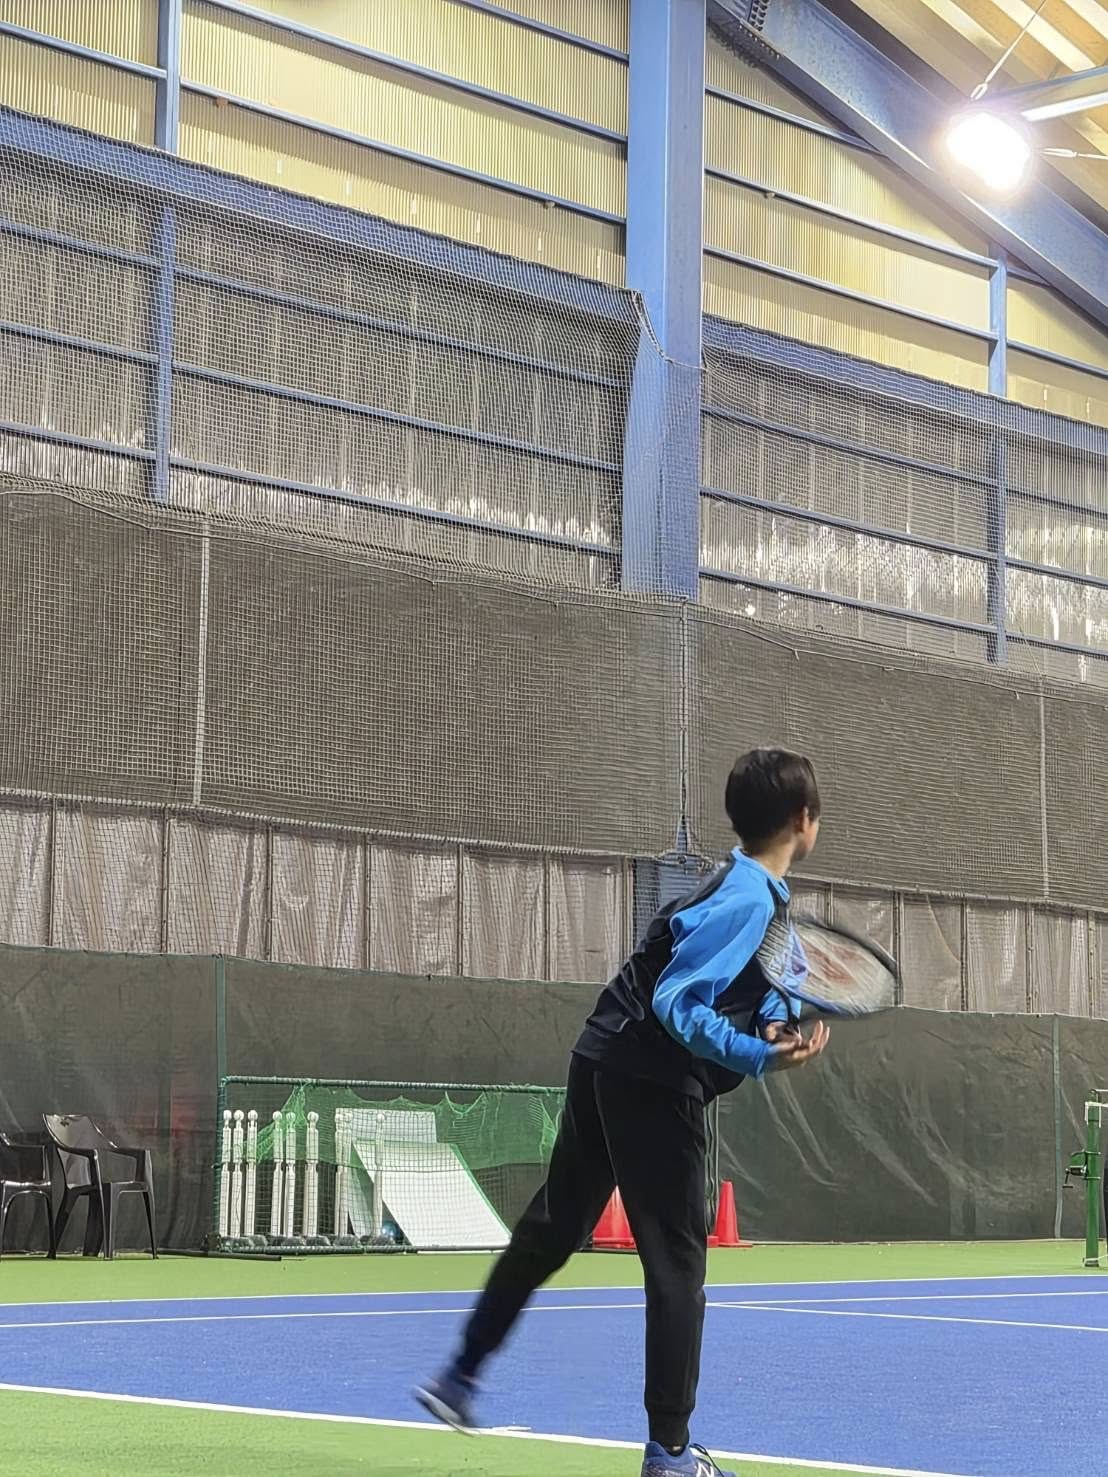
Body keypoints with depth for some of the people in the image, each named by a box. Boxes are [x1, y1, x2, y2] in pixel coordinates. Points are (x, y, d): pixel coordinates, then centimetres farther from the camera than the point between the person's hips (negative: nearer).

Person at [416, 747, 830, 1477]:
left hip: (608, 1064, 10)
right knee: (677, 1262, -2)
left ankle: (459, 1378, 30)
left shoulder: (756, 893, 11)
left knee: (551, 1231, 20)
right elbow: (676, 1003, -24)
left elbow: (764, 988, 20)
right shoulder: (750, 900, -19)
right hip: (652, 1083, -10)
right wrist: (760, 1056, -33)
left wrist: (782, 1023, -1)